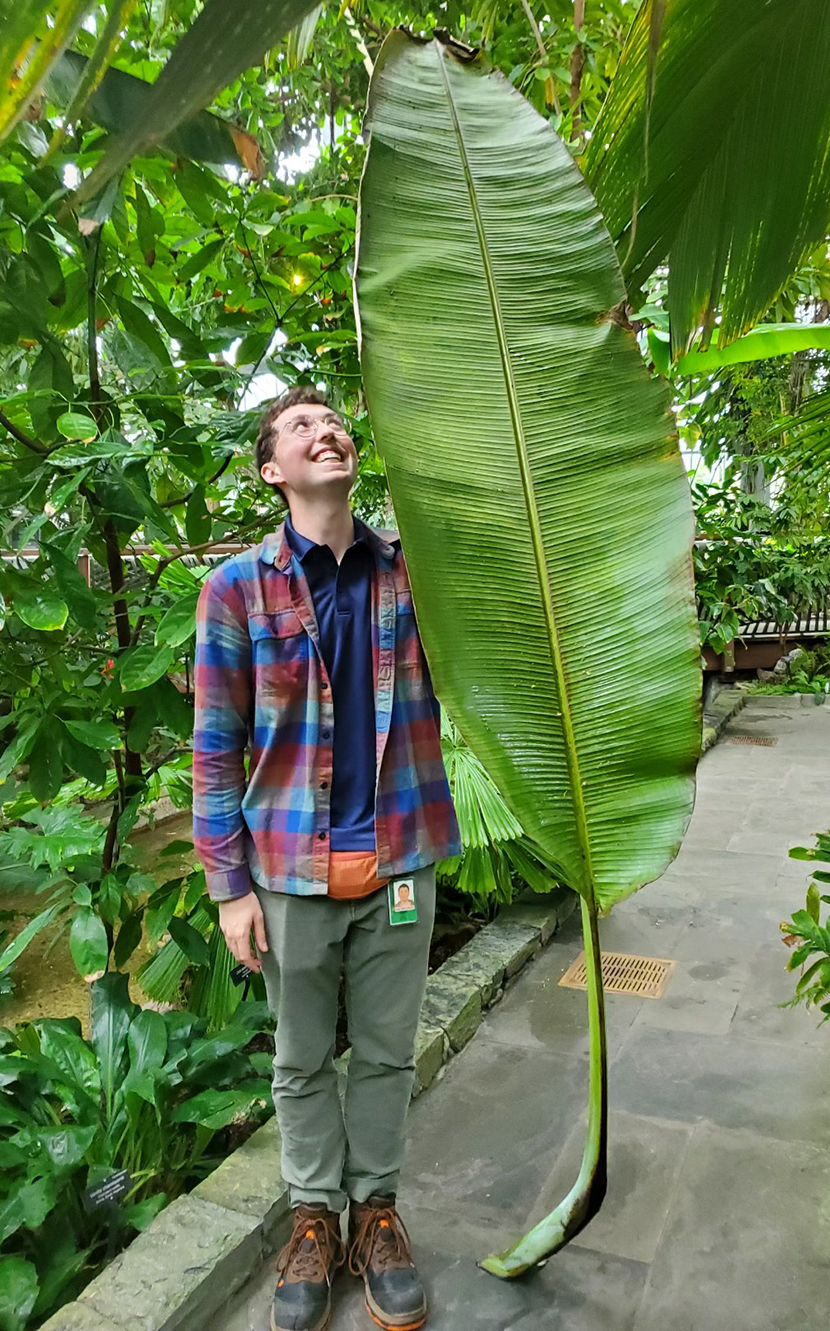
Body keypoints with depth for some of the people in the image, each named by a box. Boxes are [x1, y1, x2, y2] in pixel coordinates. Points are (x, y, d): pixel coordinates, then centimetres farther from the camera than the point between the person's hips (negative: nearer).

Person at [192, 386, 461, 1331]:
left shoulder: (414, 567, 1)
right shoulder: (237, 587, -6)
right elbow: (216, 749, -4)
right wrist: (229, 888, -5)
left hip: (397, 862, 2)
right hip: (290, 871, -1)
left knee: (387, 1053, 18)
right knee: (302, 1062, 17)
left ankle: (375, 1209, 41)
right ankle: (315, 1217, 40)